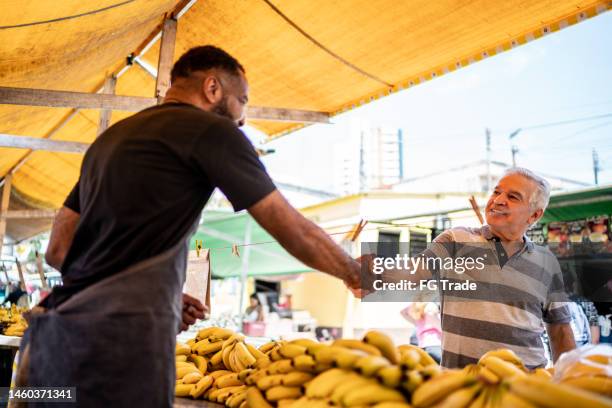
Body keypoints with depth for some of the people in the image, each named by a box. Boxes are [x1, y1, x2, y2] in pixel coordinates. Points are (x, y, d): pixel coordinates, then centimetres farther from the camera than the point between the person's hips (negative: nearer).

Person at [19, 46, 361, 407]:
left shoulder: (111, 137, 21)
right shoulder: (211, 129, -2)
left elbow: (57, 250, 19)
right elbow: (296, 232, -1)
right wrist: (359, 276, 16)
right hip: (122, 339, -8)